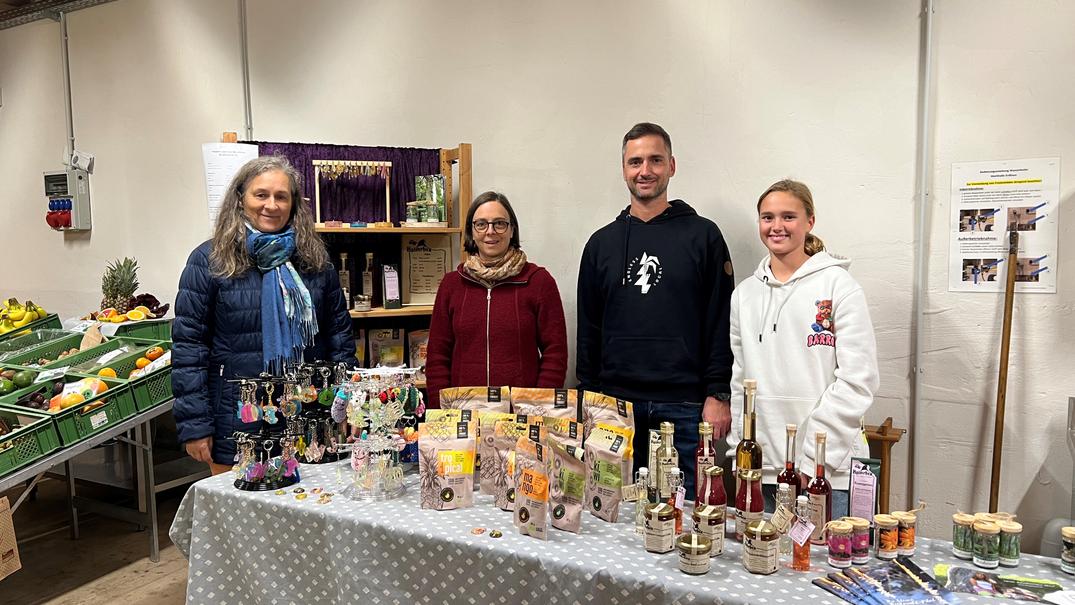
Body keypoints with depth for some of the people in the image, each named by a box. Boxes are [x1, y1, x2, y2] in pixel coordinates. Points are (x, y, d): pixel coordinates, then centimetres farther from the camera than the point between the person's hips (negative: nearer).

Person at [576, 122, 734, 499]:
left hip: (685, 407, -2)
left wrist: (717, 395, -7)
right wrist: (587, 397, 8)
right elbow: (588, 329, 12)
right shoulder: (602, 243, 11)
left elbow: (721, 322, -1)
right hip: (615, 404, 3)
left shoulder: (703, 236, 3)